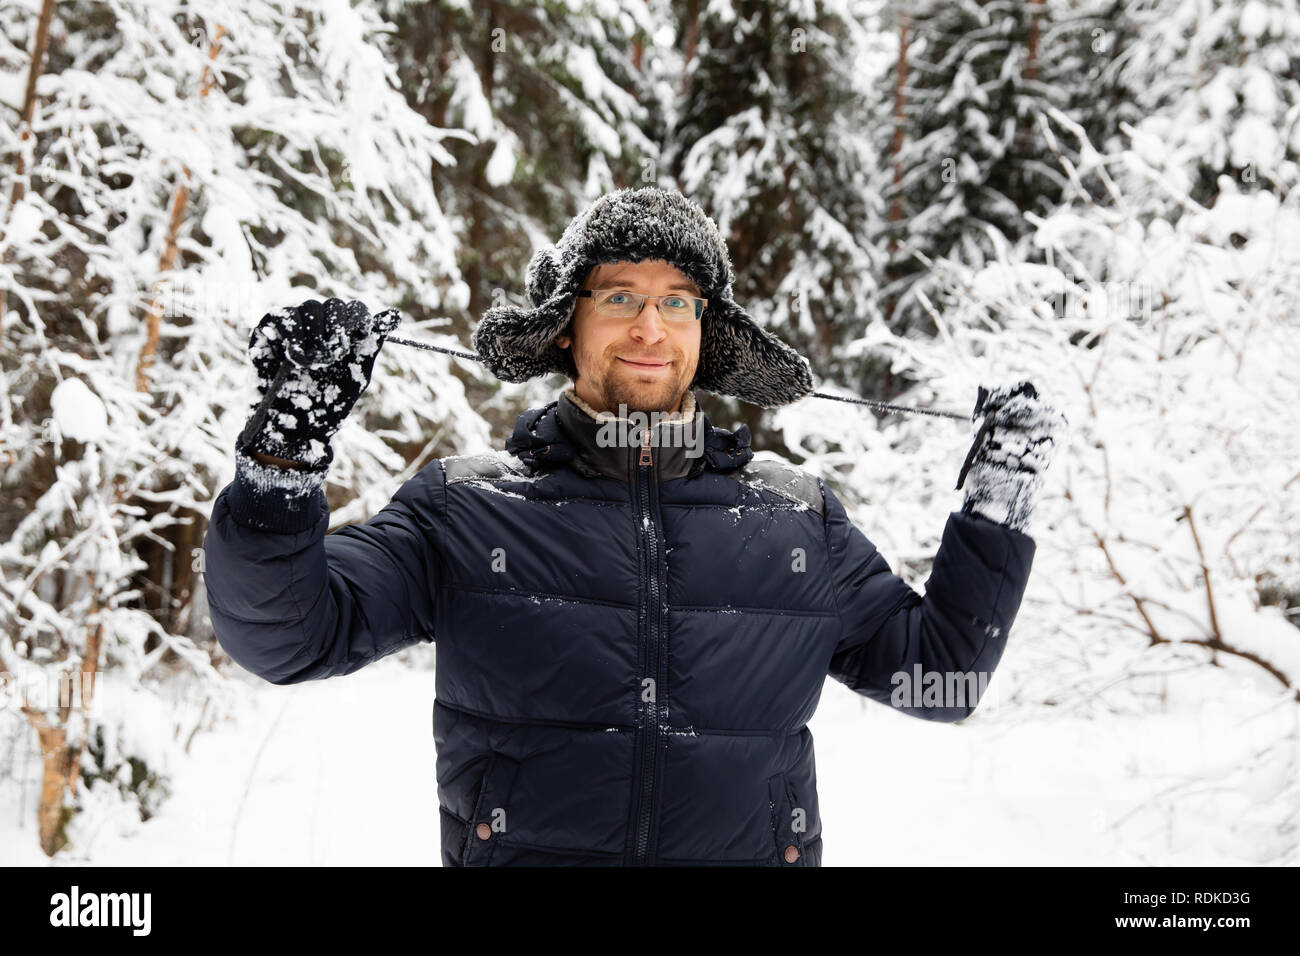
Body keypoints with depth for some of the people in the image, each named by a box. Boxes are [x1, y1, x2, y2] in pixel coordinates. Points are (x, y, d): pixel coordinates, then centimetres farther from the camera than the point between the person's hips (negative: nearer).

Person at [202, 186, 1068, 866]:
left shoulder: (799, 521, 16)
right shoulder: (467, 509, 8)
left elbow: (937, 670, 21)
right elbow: (285, 636, 2)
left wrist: (1001, 500, 14)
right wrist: (286, 452, -10)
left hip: (751, 848, 2)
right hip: (520, 851, -1)